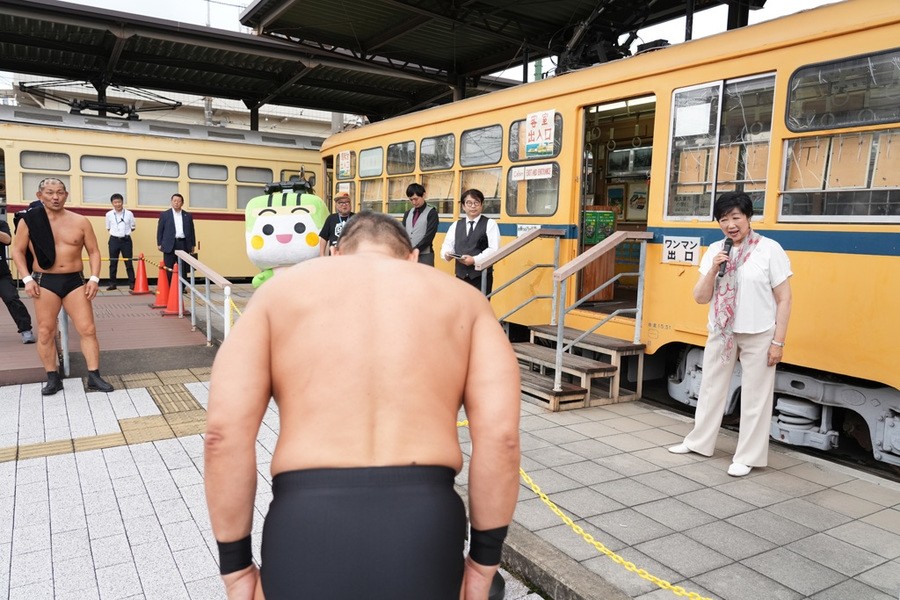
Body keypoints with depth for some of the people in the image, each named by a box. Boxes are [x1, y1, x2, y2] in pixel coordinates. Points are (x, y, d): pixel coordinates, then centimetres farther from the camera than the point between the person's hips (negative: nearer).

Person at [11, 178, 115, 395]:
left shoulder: (80, 221, 0)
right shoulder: (29, 221, -1)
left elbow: (94, 251, 4)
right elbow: (18, 251, 5)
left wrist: (94, 278, -6)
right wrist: (27, 278, -5)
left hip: (75, 280, 1)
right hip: (44, 281, 0)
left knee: (88, 329, -3)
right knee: (45, 332, 3)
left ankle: (94, 376, 4)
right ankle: (52, 378, 15)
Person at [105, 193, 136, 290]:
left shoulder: (129, 214, -1)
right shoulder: (109, 214, 2)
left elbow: (133, 227, 7)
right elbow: (108, 228, 12)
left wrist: (125, 231, 2)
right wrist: (116, 232, 4)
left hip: (126, 240, -1)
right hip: (114, 240, 1)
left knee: (128, 263, 0)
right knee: (113, 263, 5)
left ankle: (132, 283, 5)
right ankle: (112, 284, 12)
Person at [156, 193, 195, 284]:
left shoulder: (188, 216, 12)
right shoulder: (164, 215, 6)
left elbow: (191, 231, 14)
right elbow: (160, 230, 6)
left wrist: (192, 245, 10)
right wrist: (159, 244, 0)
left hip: (183, 245, 2)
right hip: (170, 245, -2)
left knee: (183, 269, 3)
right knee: (168, 270, -1)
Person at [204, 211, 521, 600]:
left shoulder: (281, 289, 11)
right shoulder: (462, 299, 12)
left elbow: (223, 430, -1)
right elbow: (501, 435, 0)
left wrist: (236, 566, 8)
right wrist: (484, 560, 9)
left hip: (304, 524, 0)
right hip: (426, 526, 1)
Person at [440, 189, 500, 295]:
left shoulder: (490, 224, 2)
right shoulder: (456, 225, 15)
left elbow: (494, 249, -8)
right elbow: (447, 245, 9)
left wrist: (474, 260, -20)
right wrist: (447, 254, -15)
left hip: (482, 276, -3)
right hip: (461, 275, 4)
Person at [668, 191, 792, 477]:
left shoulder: (769, 249, -9)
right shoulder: (714, 251, 3)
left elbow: (783, 299, -8)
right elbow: (700, 298, 3)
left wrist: (778, 341, -11)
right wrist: (713, 269, -13)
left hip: (758, 336, -4)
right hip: (721, 333, 5)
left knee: (754, 397, 4)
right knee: (711, 388, 16)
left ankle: (747, 457, 17)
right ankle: (699, 442, 32)